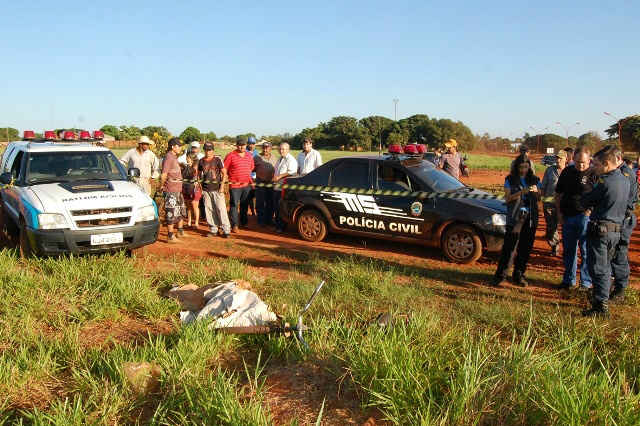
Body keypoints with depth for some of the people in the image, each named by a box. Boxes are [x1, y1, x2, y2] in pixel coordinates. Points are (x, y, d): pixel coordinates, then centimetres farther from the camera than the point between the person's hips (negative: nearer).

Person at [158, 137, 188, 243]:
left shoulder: (174, 157, 14)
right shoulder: (169, 158, -17)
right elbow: (163, 175, -23)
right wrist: (161, 186, -10)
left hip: (178, 189, 10)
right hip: (171, 190, -10)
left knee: (181, 210, 20)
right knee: (171, 213, -4)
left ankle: (180, 231, 33)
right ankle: (170, 236, 3)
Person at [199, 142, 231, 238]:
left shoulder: (217, 159, -4)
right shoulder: (201, 161, 8)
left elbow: (224, 173, -3)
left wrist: (222, 186, -11)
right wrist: (200, 186, 11)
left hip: (217, 189, -4)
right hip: (206, 190, 4)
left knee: (221, 209, -7)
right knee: (209, 210, 6)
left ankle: (226, 230, -2)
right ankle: (214, 229, 16)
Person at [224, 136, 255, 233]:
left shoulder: (249, 156, 9)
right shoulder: (230, 156, -6)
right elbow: (224, 170, -5)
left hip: (247, 185, 5)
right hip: (234, 185, -5)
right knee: (234, 205, -3)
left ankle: (244, 222, 30)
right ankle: (234, 225, 1)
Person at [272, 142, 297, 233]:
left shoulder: (291, 159, -11)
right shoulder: (280, 159, 20)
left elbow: (292, 172, -23)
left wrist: (279, 176, -23)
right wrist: (274, 176, 11)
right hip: (277, 187, 9)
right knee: (276, 207, 13)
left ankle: (282, 227, 5)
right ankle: (277, 226, 24)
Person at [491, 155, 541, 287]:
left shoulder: (534, 180, 10)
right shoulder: (510, 180, 3)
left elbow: (538, 199, 10)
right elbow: (507, 198, -3)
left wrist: (536, 191, -10)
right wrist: (520, 192, -19)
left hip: (530, 217, 3)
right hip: (515, 217, -3)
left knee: (525, 248, 6)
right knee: (509, 246, -8)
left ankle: (519, 275, 16)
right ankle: (500, 275, -5)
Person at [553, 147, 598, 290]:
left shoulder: (594, 174, -8)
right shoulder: (567, 171, 7)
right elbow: (558, 193, 14)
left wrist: (590, 211, -18)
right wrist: (559, 212, 7)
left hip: (584, 217, -5)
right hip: (567, 217, 5)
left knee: (586, 251, 2)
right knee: (568, 250, 13)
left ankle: (586, 282, 13)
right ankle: (569, 281, 25)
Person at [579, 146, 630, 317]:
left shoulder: (605, 182, -19)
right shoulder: (625, 180, 7)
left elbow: (584, 201, -12)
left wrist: (589, 190, 7)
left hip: (600, 230, -8)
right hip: (616, 230, 8)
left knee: (598, 269, -2)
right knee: (605, 266, 19)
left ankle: (601, 306, 1)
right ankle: (602, 298, 30)